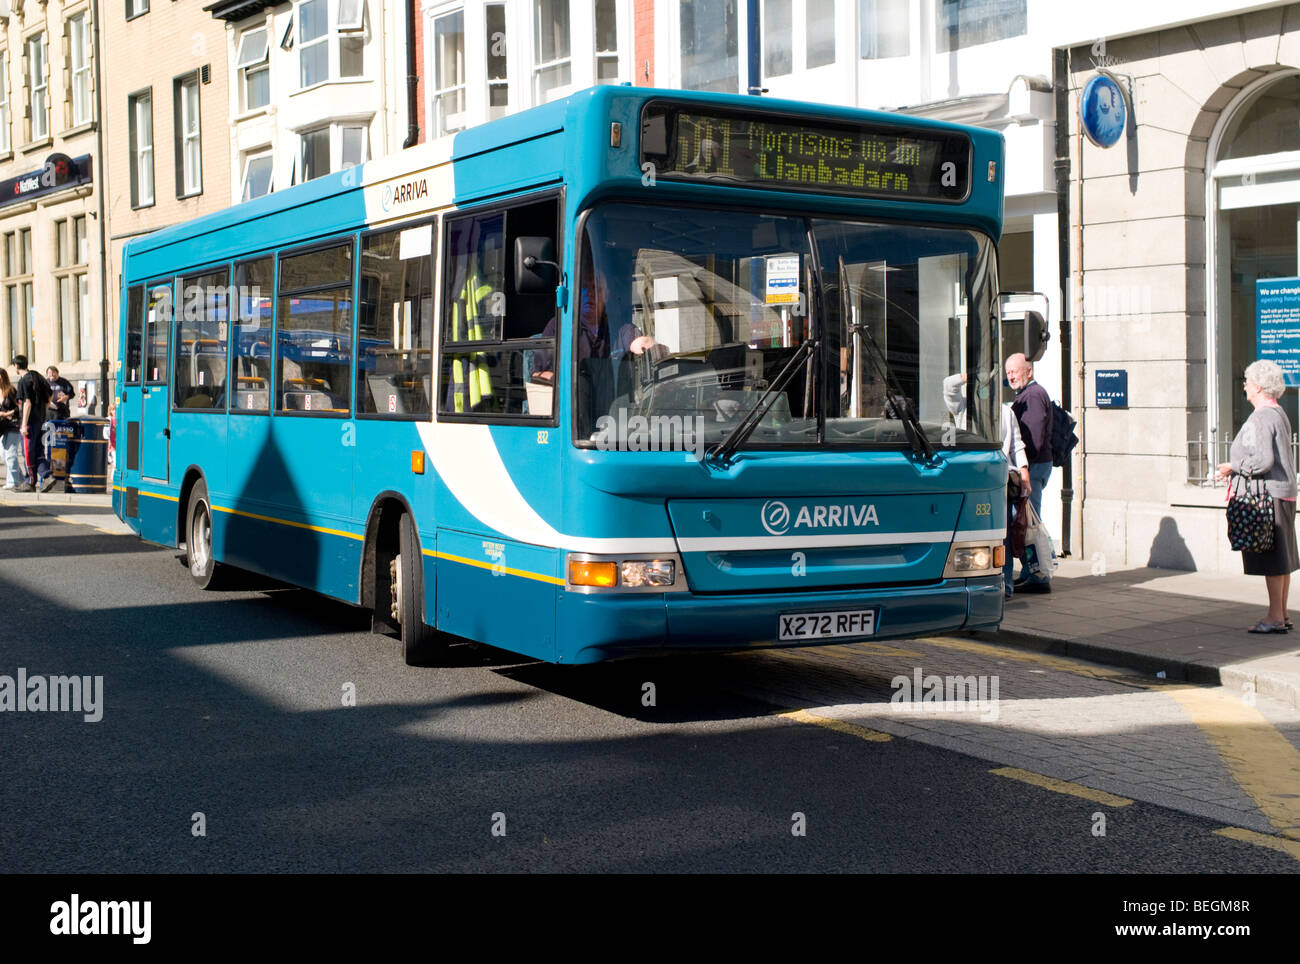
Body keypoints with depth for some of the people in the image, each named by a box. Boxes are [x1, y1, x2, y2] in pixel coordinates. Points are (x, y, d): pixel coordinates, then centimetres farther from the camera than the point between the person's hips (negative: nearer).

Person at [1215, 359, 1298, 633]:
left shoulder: (1260, 418, -16)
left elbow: (1264, 460, -25)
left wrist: (1234, 467, -11)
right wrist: (1238, 468, 21)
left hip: (1267, 495, -10)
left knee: (1271, 559, -6)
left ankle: (1275, 617, -2)